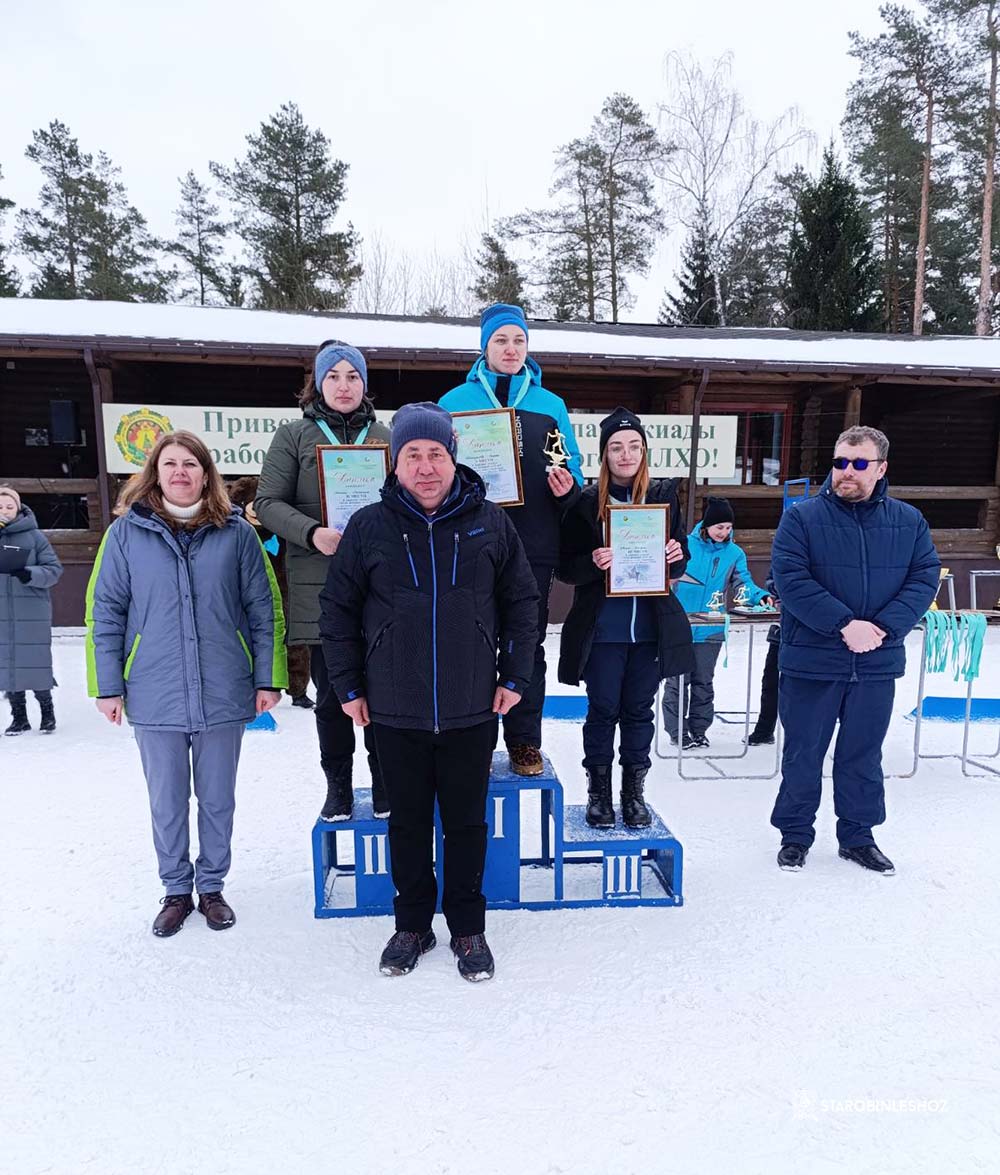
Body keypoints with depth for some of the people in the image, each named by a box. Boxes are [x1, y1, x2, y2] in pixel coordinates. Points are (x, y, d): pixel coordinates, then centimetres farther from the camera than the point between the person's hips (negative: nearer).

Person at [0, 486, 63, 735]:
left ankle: (47, 712, 20)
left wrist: (31, 574, -20)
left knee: (36, 663, 2)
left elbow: (54, 569, -2)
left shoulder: (34, 536, -1)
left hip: (32, 614, -3)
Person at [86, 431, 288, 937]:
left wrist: (268, 678, -2)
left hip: (224, 696, 0)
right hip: (154, 698, 1)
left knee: (217, 800, 14)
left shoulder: (235, 531, -2)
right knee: (167, 802, 15)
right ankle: (176, 890, 34)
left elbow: (264, 609, 0)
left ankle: (211, 887, 34)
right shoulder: (126, 531, -1)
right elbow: (105, 612, 2)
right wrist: (108, 686, -1)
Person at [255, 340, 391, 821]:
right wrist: (312, 533, -17)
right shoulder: (294, 436, 6)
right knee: (331, 692, 7)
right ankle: (338, 786, 24)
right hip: (320, 586, -1)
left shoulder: (384, 436, 12)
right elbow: (268, 502, -1)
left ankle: (384, 782, 23)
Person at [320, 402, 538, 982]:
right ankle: (413, 924, 34)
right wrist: (349, 687, 1)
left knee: (467, 822, 13)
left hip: (473, 711, 0)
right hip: (395, 712, 1)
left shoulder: (490, 523, -2)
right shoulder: (368, 527, -3)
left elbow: (523, 602, 4)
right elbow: (338, 610, 3)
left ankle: (468, 927, 32)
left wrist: (515, 677, 0)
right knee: (408, 821, 15)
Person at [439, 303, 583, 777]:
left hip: (533, 544, 1)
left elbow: (572, 473, 12)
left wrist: (566, 489, -9)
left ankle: (525, 741, 20)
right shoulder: (455, 401, 7)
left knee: (528, 643, 8)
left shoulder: (550, 405, 11)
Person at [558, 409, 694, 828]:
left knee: (639, 710, 12)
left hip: (651, 627, 2)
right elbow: (565, 566, -2)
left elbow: (681, 559, 11)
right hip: (602, 628, -2)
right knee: (603, 709, 7)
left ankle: (634, 790, 27)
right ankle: (598, 789, 24)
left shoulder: (664, 496, 4)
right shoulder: (586, 502, -3)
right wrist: (593, 562, -22)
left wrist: (675, 556, -12)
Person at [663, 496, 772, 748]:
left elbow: (745, 583, -2)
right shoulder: (686, 545, -3)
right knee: (678, 680, 3)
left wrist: (760, 596, -23)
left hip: (711, 630, 2)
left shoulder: (735, 553, 4)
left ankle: (699, 729, 25)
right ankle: (677, 731, 14)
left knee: (703, 681, 13)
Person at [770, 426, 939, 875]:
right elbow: (790, 579, -14)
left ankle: (858, 835, 32)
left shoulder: (908, 522, 5)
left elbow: (925, 578, 0)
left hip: (877, 665, 3)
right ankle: (795, 834, 25)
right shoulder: (802, 517, -5)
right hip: (812, 662, -3)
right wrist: (845, 625, -20)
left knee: (864, 754, 15)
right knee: (803, 753, 9)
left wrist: (884, 627, -15)